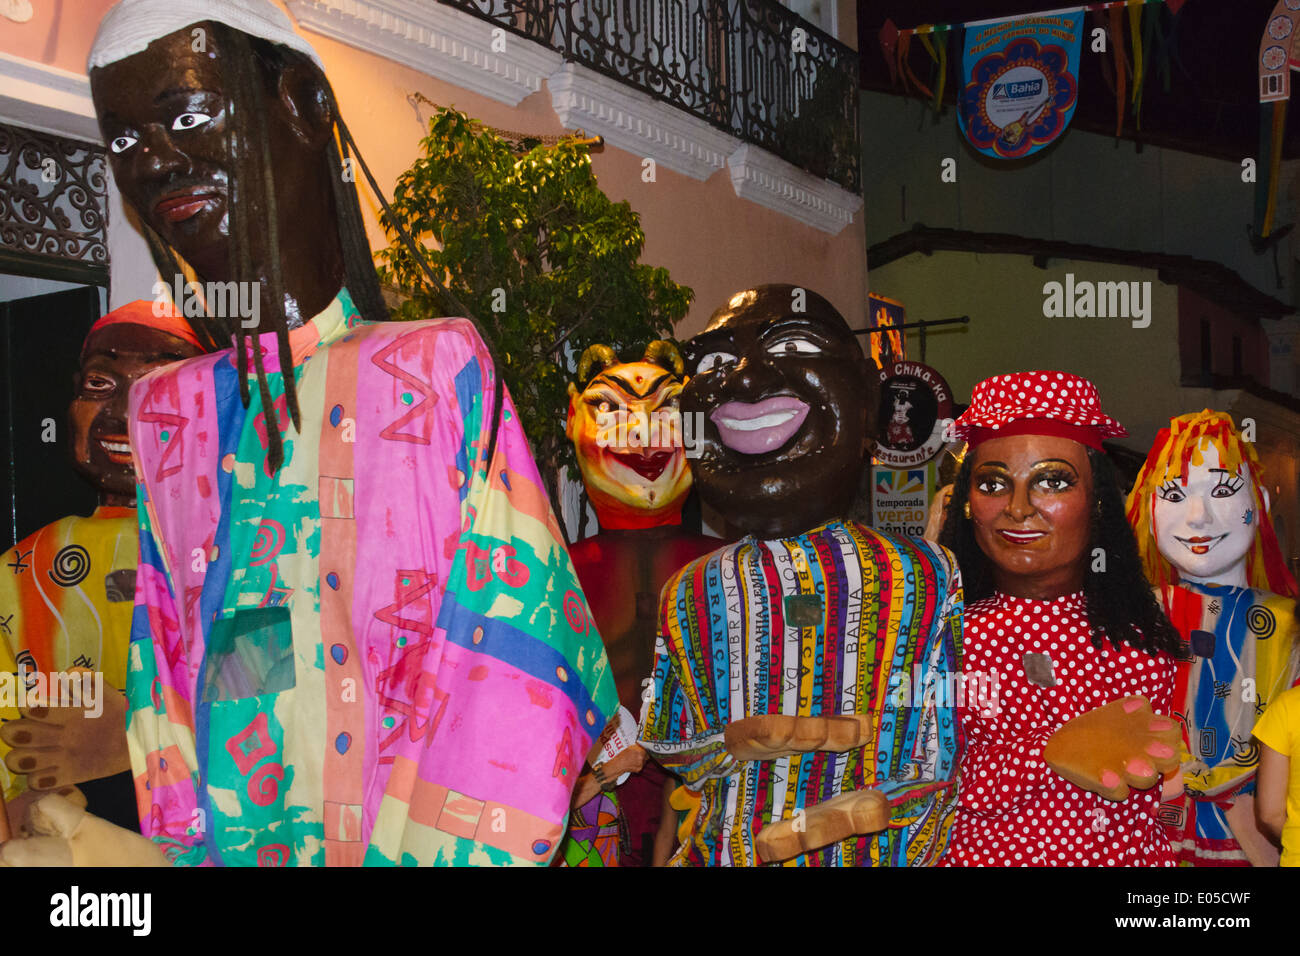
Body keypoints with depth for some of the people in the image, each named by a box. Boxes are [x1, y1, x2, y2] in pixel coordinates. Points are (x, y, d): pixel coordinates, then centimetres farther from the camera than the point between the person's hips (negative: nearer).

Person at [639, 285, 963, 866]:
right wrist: (739, 741, -16)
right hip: (727, 851, 1)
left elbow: (940, 764, -8)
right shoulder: (690, 596, -3)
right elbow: (666, 747, 2)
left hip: (867, 854, -1)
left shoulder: (924, 579, -9)